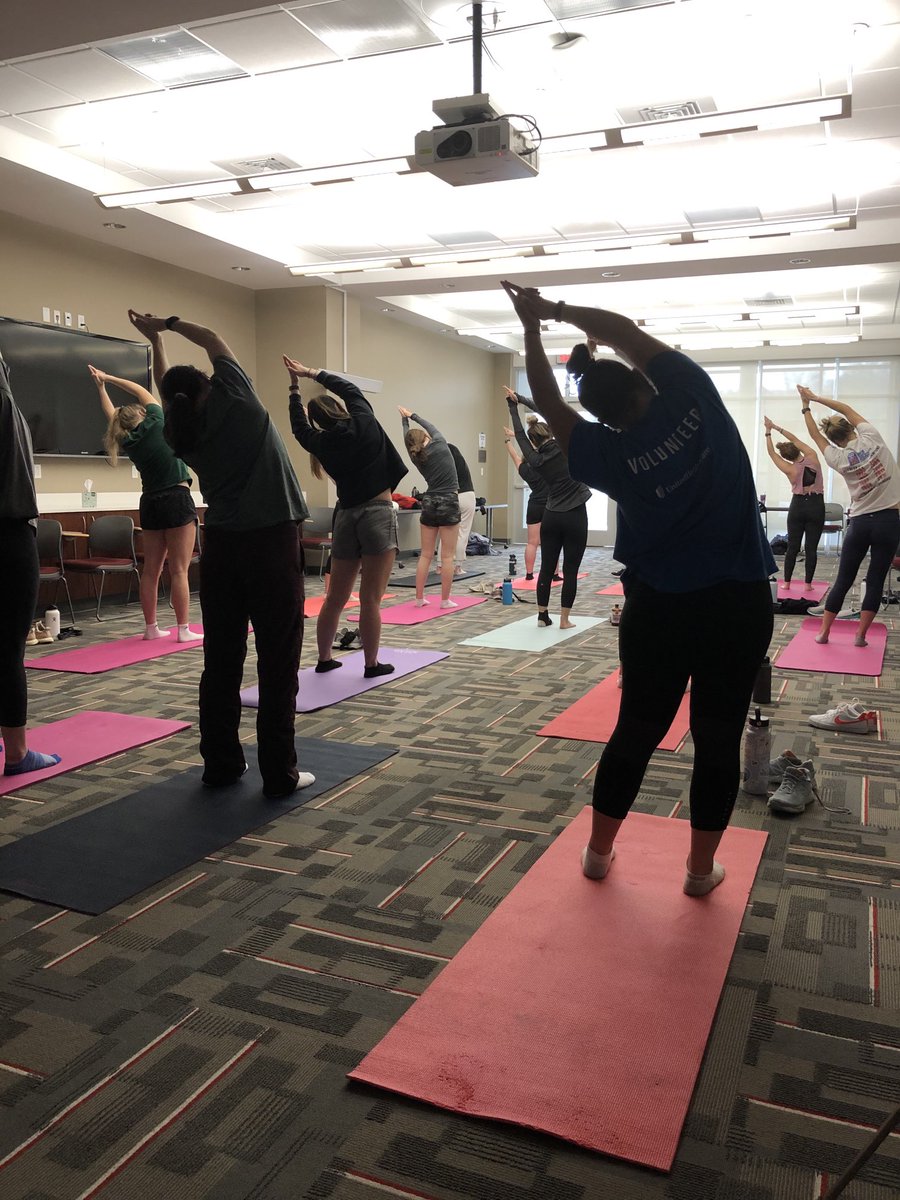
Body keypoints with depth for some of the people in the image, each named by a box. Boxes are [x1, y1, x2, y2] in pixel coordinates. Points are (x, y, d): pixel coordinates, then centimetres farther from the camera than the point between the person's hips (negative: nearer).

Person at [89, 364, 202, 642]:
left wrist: (101, 386, 36)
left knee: (151, 569, 10)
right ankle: (184, 629, -6)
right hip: (177, 500, -6)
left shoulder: (127, 440, 8)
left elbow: (112, 415, 25)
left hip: (150, 504, 6)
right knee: (179, 570, -6)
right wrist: (108, 379, 22)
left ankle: (151, 627, 14)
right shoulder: (156, 424, -4)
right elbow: (143, 393, 11)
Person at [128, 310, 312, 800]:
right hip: (271, 542, -5)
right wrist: (167, 325, 26)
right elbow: (212, 339, 12)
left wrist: (155, 341, 42)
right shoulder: (233, 400, -4)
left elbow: (166, 385, 29)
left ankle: (220, 764, 19)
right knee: (277, 664, -2)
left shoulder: (180, 434, 8)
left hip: (220, 547, 5)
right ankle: (279, 773, 2)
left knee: (221, 662, 12)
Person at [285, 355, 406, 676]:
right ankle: (372, 665, 4)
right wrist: (311, 373, 22)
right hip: (378, 516, -4)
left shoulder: (321, 442, 4)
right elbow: (349, 388, 13)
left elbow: (299, 427, 26)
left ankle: (324, 659, 22)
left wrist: (295, 389, 34)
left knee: (335, 597, 13)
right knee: (370, 599, -3)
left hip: (346, 517, 4)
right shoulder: (364, 423, -4)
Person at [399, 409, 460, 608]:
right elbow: (432, 427, 15)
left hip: (429, 503, 4)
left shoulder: (417, 457, 5)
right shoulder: (440, 444, -4)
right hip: (448, 503, -4)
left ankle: (419, 598, 11)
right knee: (447, 556, -1)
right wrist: (412, 415, 27)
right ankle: (445, 600, 2)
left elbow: (408, 438, 23)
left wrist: (405, 419, 36)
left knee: (425, 555, 9)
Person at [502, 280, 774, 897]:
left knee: (636, 732, 14)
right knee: (719, 739, 9)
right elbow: (627, 332, 5)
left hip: (659, 608, 0)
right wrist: (555, 309, 11)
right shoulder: (692, 394, -8)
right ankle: (702, 867, 22)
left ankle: (599, 852, 27)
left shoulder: (611, 453, -7)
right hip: (739, 603, 0)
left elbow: (549, 403, 7)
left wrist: (533, 329, 13)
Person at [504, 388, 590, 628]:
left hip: (551, 517, 3)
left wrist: (513, 406, 18)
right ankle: (564, 619, 3)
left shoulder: (535, 460, -2)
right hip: (575, 516, -3)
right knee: (570, 570, 1)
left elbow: (520, 434, 8)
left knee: (546, 567, 11)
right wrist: (521, 399, 6)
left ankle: (542, 615, 16)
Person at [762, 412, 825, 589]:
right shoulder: (813, 458, -6)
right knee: (811, 548, 2)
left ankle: (787, 583, 6)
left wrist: (768, 432, 3)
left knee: (792, 546, 6)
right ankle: (808, 584, 3)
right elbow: (795, 440, 4)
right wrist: (777, 427, 7)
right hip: (816, 506, 1)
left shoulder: (790, 470, -8)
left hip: (798, 506, -1)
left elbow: (771, 452, 0)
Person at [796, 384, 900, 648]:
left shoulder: (838, 458, -3)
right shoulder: (872, 438, -5)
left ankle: (824, 633, 13)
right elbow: (847, 409, 9)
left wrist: (806, 407, 21)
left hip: (860, 523, 1)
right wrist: (814, 398, 14)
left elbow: (816, 436, 14)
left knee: (843, 581, 10)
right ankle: (860, 636, 6)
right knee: (875, 582, 5)